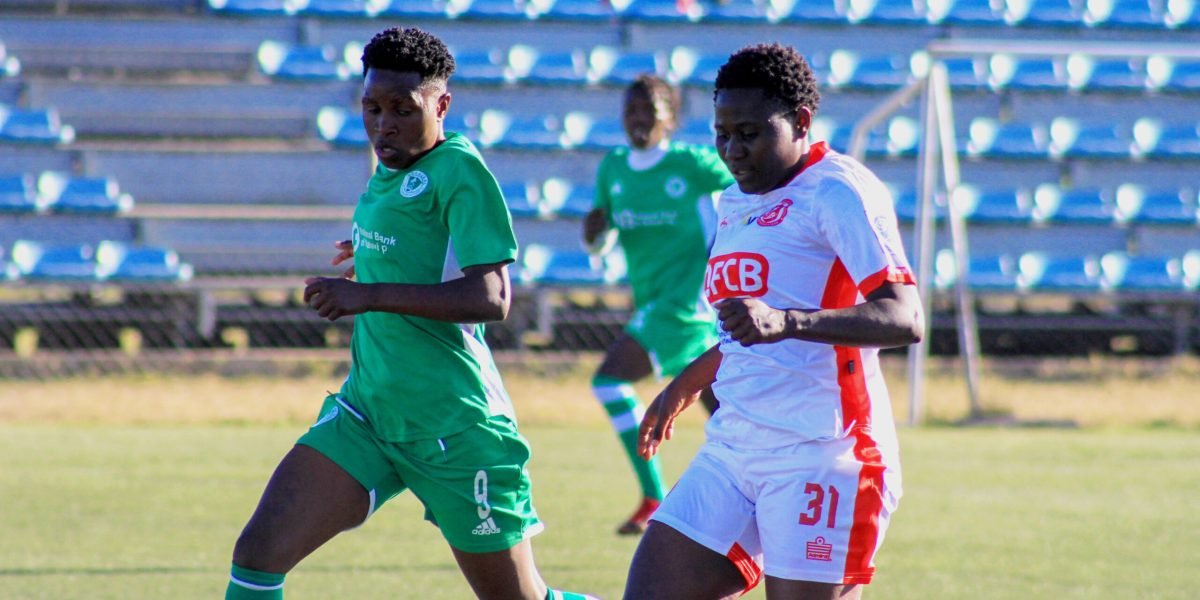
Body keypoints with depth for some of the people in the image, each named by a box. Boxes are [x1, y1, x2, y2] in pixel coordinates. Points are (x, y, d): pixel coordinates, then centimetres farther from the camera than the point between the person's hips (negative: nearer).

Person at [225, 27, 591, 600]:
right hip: (366, 409, 7)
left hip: (454, 425, -7)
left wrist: (368, 294, -27)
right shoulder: (389, 170, 11)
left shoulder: (459, 171, -14)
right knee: (258, 553, -10)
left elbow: (491, 297, -24)